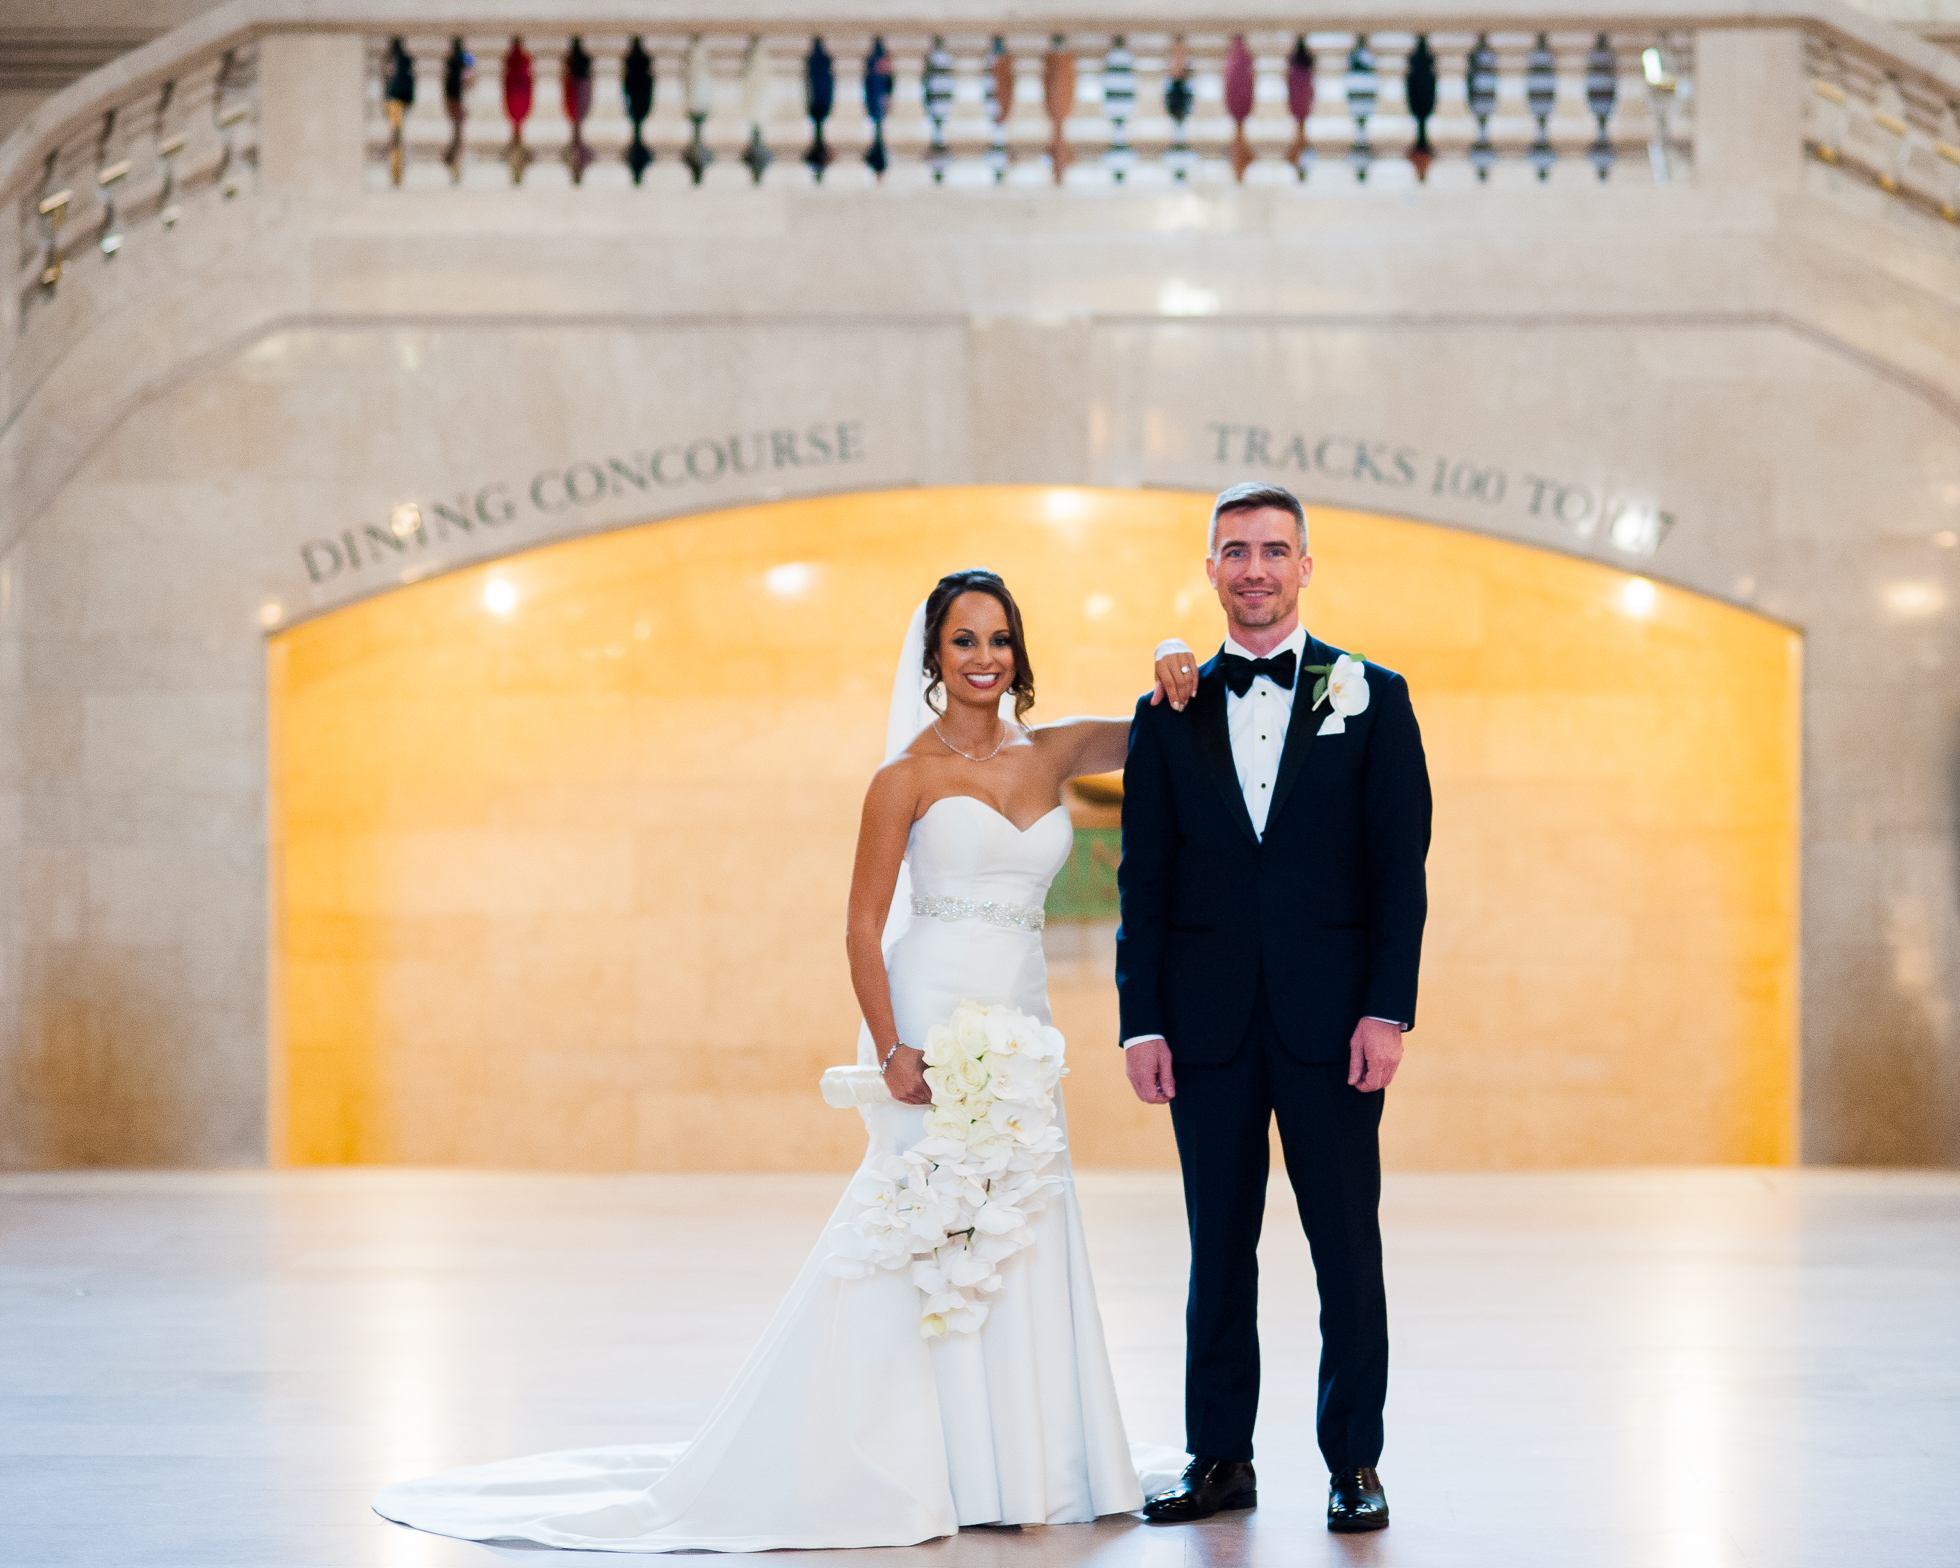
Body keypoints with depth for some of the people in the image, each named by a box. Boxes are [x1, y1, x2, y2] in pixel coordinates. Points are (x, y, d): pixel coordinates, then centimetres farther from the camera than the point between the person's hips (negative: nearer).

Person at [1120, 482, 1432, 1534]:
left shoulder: (1371, 697, 4)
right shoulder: (1170, 715, 9)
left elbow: (1401, 867, 0)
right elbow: (1144, 882, 8)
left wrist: (1388, 1010, -9)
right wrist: (1141, 1022, 0)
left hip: (1331, 1019, -2)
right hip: (1210, 1023, 2)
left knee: (1347, 1247, 1)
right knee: (1218, 1249, 7)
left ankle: (1355, 1465, 10)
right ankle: (1219, 1458, 15)